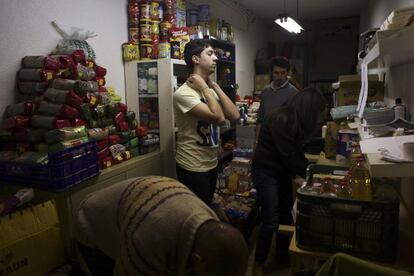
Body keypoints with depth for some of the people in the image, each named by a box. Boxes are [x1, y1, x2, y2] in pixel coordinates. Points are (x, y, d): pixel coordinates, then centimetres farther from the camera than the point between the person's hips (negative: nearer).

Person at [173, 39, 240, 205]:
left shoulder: (210, 90, 8)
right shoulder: (184, 93, -20)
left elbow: (234, 115, -4)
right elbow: (219, 118, -30)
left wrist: (214, 86, -6)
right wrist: (204, 88, -19)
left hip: (211, 164, 9)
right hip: (193, 168, -8)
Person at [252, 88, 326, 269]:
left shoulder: (296, 121, 5)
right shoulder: (281, 120, -24)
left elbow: (296, 151, 10)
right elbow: (288, 155, -23)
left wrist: (307, 169, -1)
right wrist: (307, 173, -13)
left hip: (282, 171, 9)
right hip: (265, 171, -9)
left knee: (286, 214, 15)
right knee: (271, 221, -7)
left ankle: (283, 255, 32)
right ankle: (258, 262, 12)